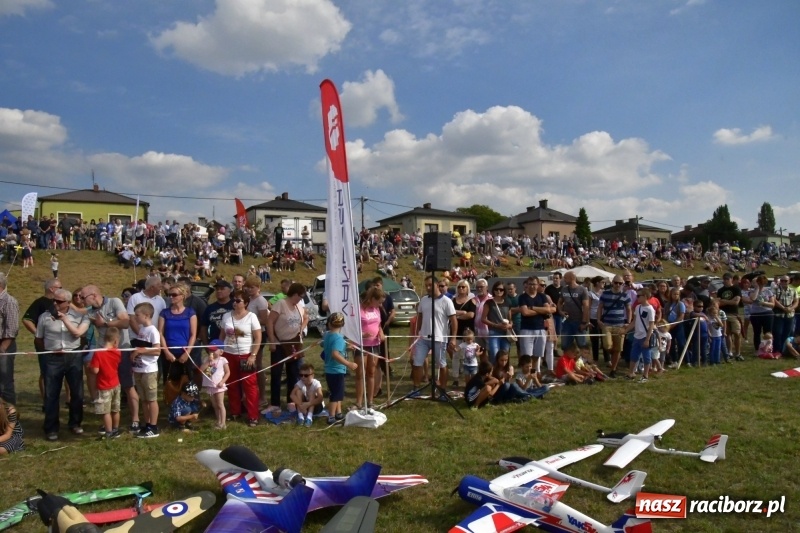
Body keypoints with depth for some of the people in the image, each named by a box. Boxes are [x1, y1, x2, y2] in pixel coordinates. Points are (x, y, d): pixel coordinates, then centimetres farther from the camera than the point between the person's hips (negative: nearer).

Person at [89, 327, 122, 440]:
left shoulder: (98, 353, -20)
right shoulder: (117, 352, -6)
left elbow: (95, 371, -21)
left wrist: (89, 366, 0)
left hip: (104, 387, -5)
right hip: (116, 385, 5)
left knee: (106, 412, 5)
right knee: (115, 410, 17)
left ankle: (109, 433, 11)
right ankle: (115, 430, 29)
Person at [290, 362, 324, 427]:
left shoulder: (316, 383, -24)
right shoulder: (299, 383, -16)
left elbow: (320, 399, -38)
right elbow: (292, 395, -32)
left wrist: (307, 404, -47)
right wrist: (301, 405, -45)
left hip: (315, 406, -2)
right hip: (303, 406, 3)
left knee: (312, 393, -29)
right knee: (298, 391, -23)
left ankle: (309, 416, -38)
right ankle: (300, 416, -29)